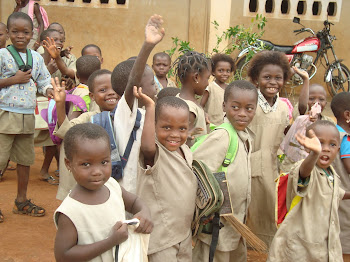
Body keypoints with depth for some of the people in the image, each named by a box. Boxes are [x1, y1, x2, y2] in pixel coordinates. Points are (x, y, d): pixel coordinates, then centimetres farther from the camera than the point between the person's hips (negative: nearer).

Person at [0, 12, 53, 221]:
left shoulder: (37, 57, 10)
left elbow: (43, 82, 11)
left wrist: (51, 91, -9)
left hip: (28, 116, 5)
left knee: (26, 159, 13)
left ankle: (22, 200, 26)